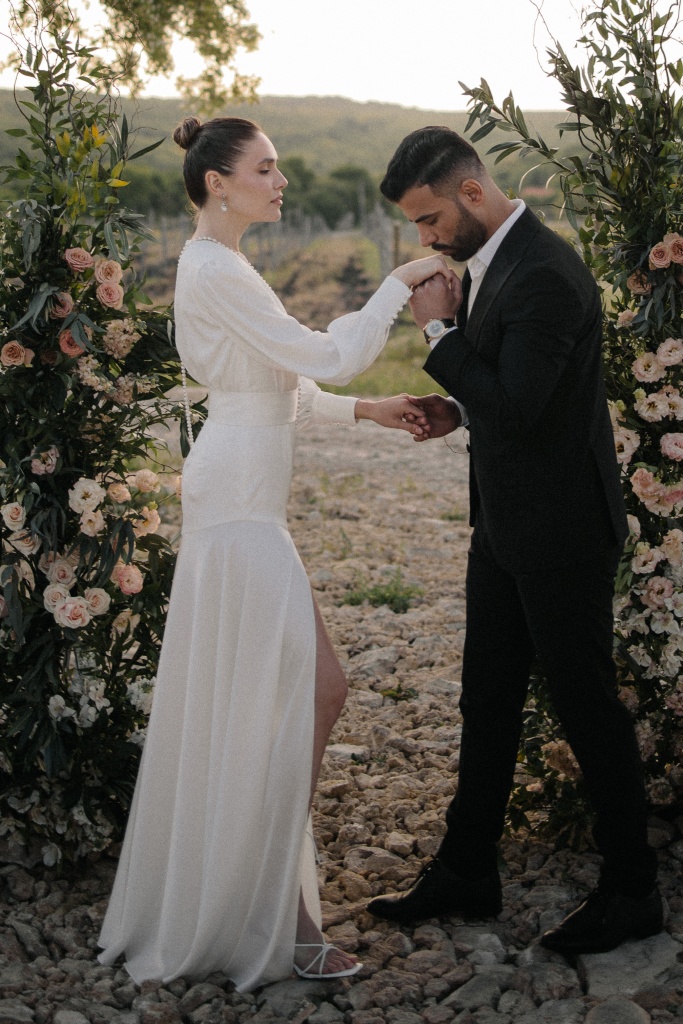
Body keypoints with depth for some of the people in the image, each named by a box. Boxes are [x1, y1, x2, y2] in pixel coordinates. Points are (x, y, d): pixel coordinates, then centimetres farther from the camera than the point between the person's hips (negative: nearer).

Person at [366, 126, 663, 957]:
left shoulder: (545, 276, -23)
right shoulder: (487, 260, 8)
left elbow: (514, 411, -28)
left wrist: (440, 331, -20)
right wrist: (456, 406, 3)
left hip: (562, 530, -9)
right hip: (505, 523, 10)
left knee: (586, 704, 3)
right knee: (487, 700, 16)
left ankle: (631, 891, 20)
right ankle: (466, 873, 29)